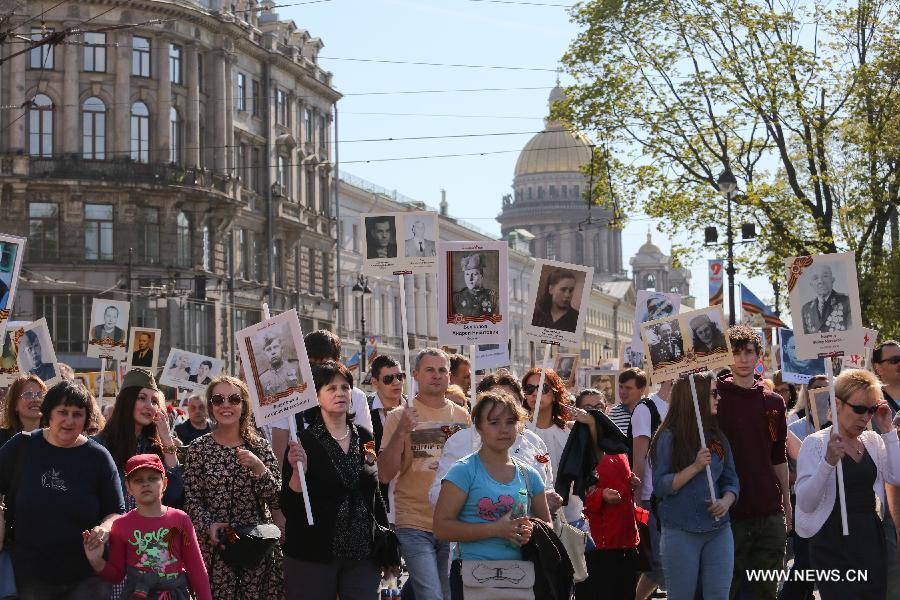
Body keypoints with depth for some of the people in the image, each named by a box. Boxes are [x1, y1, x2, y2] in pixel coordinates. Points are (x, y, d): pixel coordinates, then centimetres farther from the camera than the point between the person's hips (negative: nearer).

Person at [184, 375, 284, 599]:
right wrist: (208, 525, -17)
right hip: (215, 546, -1)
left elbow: (277, 502, -1)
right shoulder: (199, 449, 0)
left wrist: (258, 468, -16)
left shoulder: (259, 446, 3)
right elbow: (191, 500, 0)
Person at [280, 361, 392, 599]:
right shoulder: (303, 442, -7)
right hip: (313, 558, -4)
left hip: (363, 556, 4)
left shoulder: (364, 438, 7)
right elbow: (289, 508, -10)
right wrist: (298, 470, -26)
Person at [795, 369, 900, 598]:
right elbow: (805, 503, -15)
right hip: (834, 544, -5)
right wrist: (828, 461, -29)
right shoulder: (816, 443, -6)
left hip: (871, 537, 5)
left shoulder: (873, 441, 9)